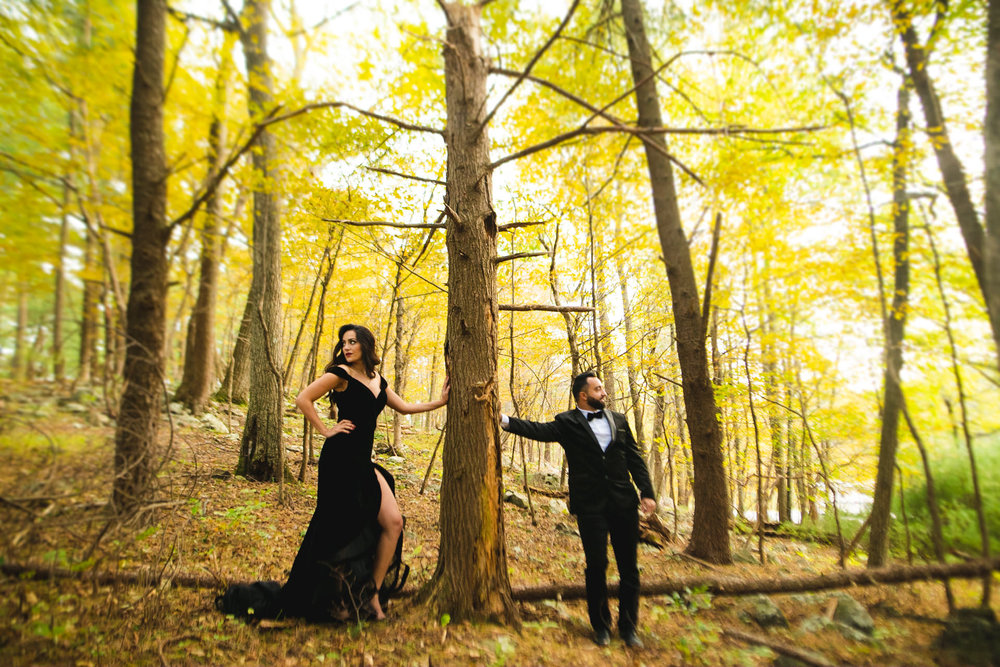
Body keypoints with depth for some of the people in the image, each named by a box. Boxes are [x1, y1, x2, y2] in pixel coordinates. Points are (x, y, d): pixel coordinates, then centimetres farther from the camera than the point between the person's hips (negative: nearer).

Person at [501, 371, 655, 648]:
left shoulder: (619, 420, 12)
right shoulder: (568, 422, 1)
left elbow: (635, 459, 11)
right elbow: (541, 430, -14)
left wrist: (647, 492, 2)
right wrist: (506, 420, -26)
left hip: (623, 502, 3)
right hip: (590, 505, -3)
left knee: (628, 566, 9)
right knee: (596, 565, 4)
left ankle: (628, 626, 27)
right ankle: (600, 625, 26)